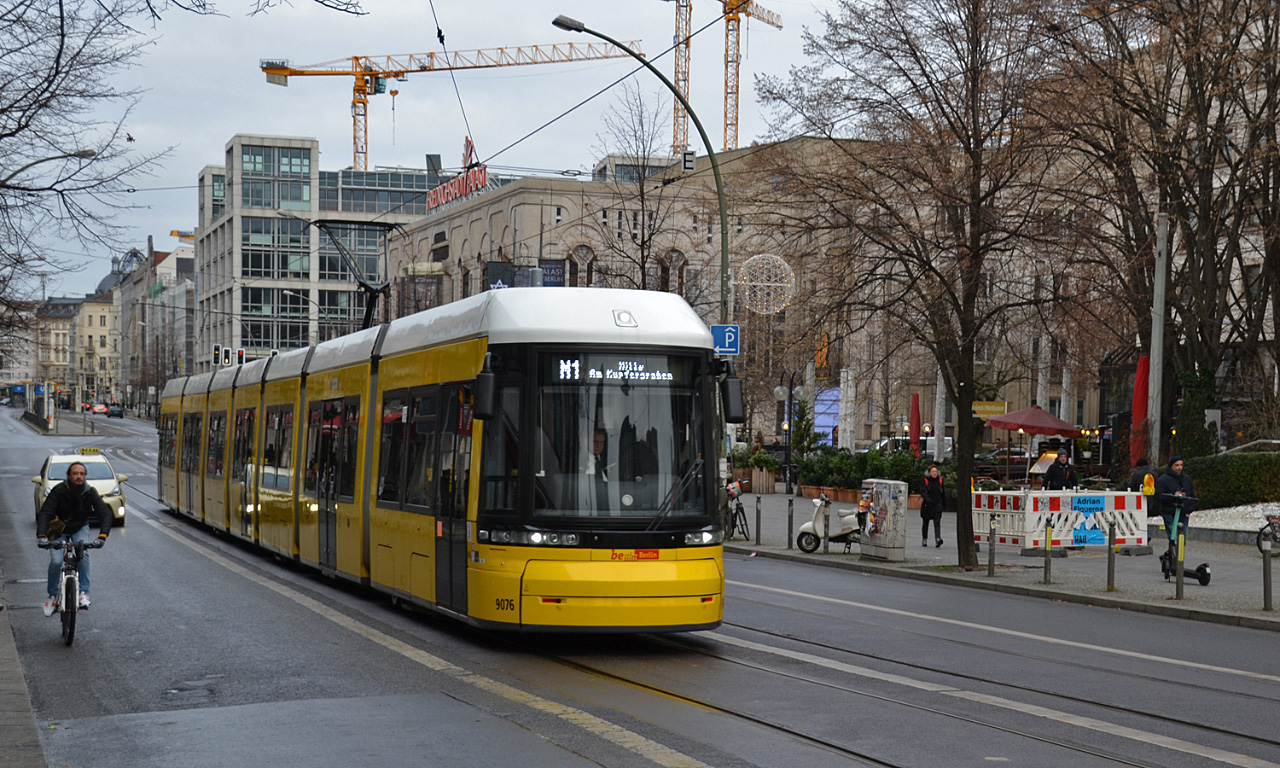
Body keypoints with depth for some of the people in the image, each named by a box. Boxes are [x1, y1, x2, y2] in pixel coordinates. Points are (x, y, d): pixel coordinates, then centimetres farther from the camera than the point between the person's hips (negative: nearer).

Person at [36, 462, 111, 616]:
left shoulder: (90, 492, -18)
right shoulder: (59, 491, -23)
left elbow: (105, 513, -23)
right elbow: (44, 513, -28)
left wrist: (102, 535, -39)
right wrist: (41, 535, -44)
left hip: (80, 528, 1)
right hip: (59, 529, -1)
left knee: (83, 555, -26)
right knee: (56, 561, -16)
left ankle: (84, 592, -16)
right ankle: (52, 596, 5)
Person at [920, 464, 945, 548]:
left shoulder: (940, 480, 2)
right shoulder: (925, 480, -6)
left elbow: (943, 492, 12)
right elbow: (923, 491, -17)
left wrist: (944, 503, 14)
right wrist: (927, 499, -35)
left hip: (937, 505, 1)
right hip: (927, 505, -1)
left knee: (937, 522, -13)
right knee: (925, 522, 11)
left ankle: (938, 539, -25)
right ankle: (924, 539, 25)